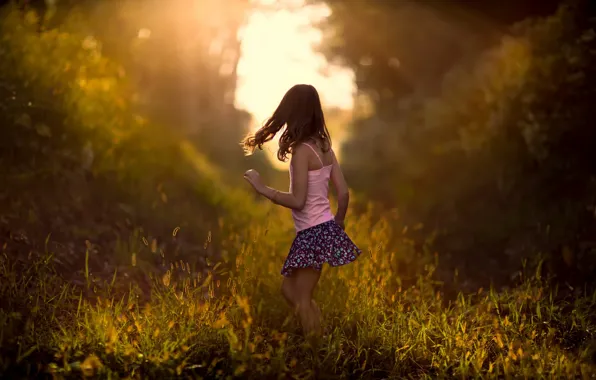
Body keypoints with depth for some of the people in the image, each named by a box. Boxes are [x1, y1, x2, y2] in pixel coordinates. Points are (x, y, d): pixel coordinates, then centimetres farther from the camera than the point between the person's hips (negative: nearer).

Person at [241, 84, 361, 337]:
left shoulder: (302, 150, -16)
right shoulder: (324, 146, 7)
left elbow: (297, 201, -21)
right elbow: (343, 193, 8)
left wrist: (261, 188, -14)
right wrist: (338, 225, 21)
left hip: (313, 233, -9)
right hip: (325, 230, 9)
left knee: (302, 299, 3)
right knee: (289, 289, 20)